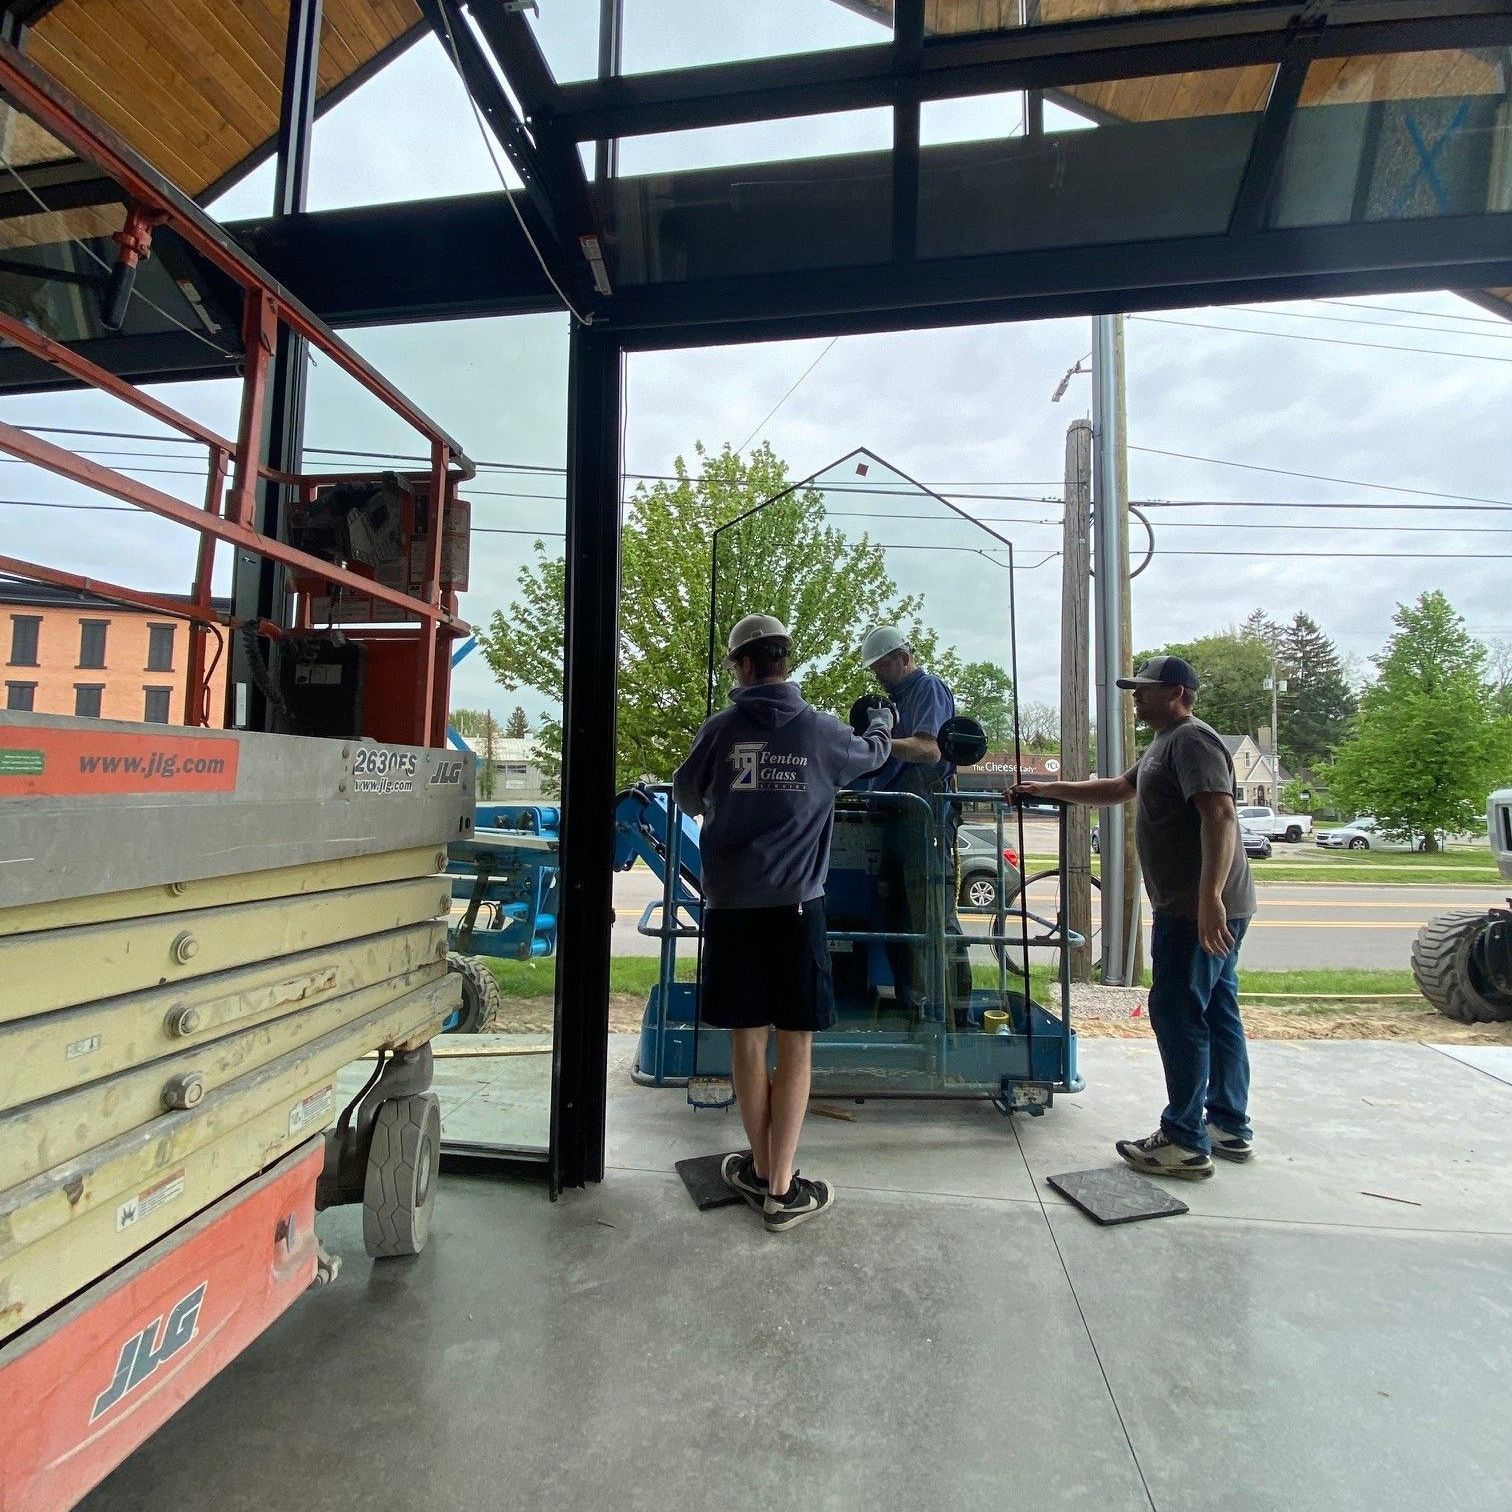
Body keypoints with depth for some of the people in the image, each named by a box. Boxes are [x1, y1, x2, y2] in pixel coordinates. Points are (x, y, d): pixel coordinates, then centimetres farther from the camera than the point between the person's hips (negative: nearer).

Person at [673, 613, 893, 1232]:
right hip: (796, 904, -1)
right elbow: (872, 752, 21)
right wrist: (881, 723, 44)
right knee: (796, 1044, 7)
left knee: (748, 1037, 12)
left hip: (731, 903, 1)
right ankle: (782, 1190, 12)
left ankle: (761, 1170, 26)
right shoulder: (822, 731, 0)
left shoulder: (720, 729, 0)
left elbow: (686, 797, 13)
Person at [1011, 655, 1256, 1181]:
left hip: (1199, 909, -11)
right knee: (1217, 1013, 15)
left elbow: (1220, 814, -25)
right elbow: (1119, 788, 29)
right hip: (1202, 907, 11)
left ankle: (1186, 1142, 2)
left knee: (1178, 1015, -6)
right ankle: (1231, 1127, 26)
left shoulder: (1192, 738, -13)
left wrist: (1209, 896, -32)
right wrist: (1047, 790, 26)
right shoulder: (1166, 743, 20)